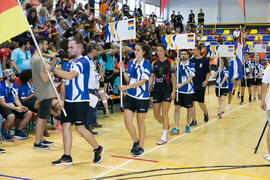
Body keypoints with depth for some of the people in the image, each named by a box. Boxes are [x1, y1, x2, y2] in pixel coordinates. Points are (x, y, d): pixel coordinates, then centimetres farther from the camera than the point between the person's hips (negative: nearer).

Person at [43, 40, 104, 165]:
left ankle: (97, 148, 15)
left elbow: (69, 76, -27)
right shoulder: (70, 63, 15)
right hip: (68, 101, 8)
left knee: (80, 128, -6)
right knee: (65, 126, 5)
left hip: (80, 101, -8)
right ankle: (67, 157, 13)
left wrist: (52, 69, -23)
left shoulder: (83, 62, -12)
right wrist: (62, 100, 12)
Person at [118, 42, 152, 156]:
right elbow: (128, 80, 11)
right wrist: (123, 70, -5)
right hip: (130, 96, 5)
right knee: (127, 120, -3)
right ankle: (136, 142, 19)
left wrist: (127, 87, -26)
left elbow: (143, 81, -19)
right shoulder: (131, 63, 7)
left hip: (142, 97, -5)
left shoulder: (146, 64, -9)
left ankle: (140, 147, 20)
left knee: (140, 123, 6)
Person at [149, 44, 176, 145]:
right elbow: (151, 77, 10)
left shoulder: (170, 62, -3)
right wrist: (148, 89, -1)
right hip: (157, 89, 4)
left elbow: (173, 77, -3)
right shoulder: (154, 63, 7)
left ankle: (164, 137, -4)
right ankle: (166, 126, 35)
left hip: (167, 89, -4)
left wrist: (173, 91, -9)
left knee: (164, 113, -8)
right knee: (156, 114, 5)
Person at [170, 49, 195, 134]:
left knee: (189, 108, 9)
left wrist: (181, 84, -26)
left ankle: (188, 125, 27)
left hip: (188, 91, -2)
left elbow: (190, 78, -13)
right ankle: (176, 128, -1)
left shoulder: (191, 65, -5)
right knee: (177, 107, -4)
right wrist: (176, 65, -16)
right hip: (178, 90, 2)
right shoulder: (178, 64, 4)